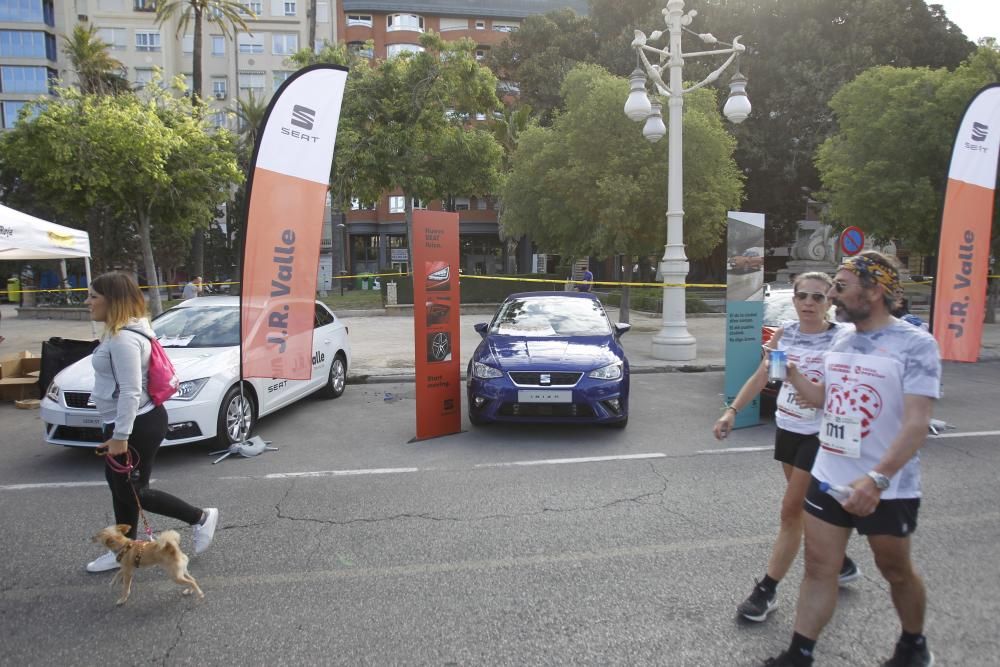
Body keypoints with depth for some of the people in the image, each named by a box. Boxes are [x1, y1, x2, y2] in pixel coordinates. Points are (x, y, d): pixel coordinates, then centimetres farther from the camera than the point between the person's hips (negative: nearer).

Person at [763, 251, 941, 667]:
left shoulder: (915, 345, -15)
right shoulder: (840, 340, 5)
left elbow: (916, 424, -23)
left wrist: (877, 479, -32)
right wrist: (791, 374, 1)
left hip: (888, 489, -5)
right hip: (828, 478, 5)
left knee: (896, 572, 16)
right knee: (818, 568, 9)